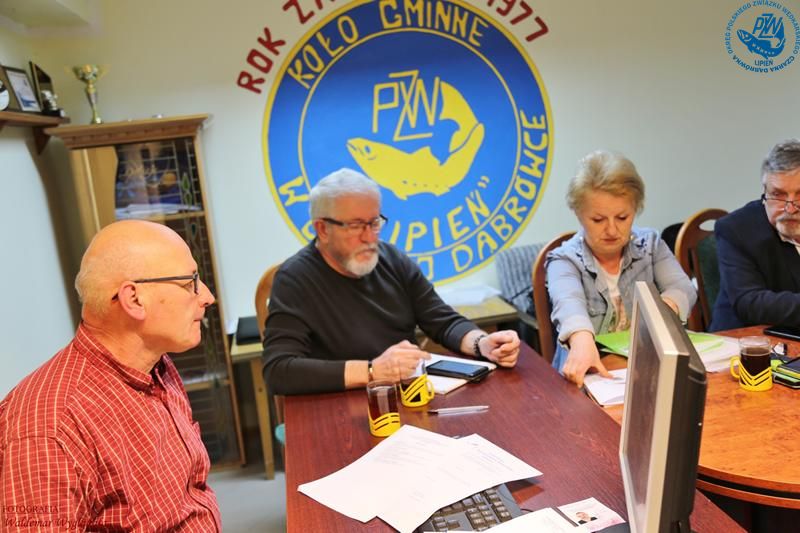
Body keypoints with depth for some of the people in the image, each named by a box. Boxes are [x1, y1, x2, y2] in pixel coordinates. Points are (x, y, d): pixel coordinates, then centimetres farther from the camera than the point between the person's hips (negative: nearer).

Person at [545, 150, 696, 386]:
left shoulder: (650, 245, 8)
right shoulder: (564, 260, -5)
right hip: (587, 374, -3)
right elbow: (569, 302, -27)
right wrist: (583, 340, -49)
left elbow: (683, 289, -7)